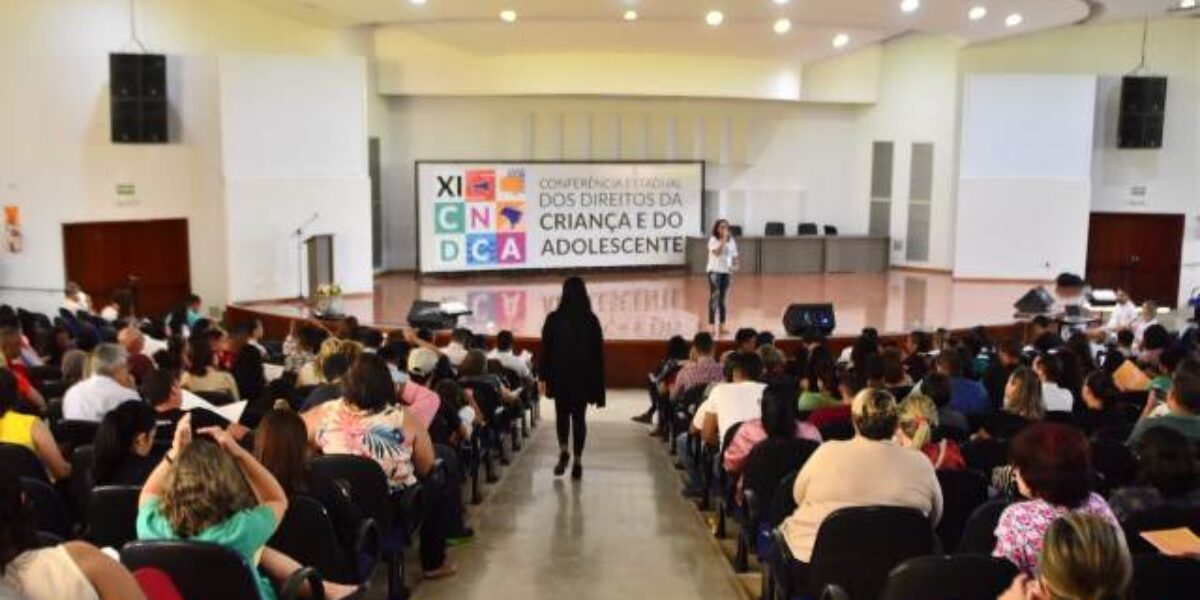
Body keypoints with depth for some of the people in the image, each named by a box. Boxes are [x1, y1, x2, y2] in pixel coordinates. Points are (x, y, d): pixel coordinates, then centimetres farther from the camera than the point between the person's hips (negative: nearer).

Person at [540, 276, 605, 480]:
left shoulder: (554, 319, -8)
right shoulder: (591, 320, -4)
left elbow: (546, 350, -5)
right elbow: (598, 353, -1)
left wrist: (544, 376, 4)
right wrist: (598, 383, 6)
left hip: (560, 375, 0)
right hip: (583, 376, 0)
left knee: (562, 414, 16)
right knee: (579, 417, 9)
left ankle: (563, 450, -4)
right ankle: (577, 461, 7)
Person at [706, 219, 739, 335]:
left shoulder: (731, 241, 9)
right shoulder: (713, 240, -7)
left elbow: (734, 255, 12)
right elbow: (717, 252, -23)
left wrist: (735, 266, -6)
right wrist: (723, 239, -23)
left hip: (726, 271, 5)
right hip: (714, 271, -5)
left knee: (723, 299, 8)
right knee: (714, 298, -10)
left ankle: (721, 325, 13)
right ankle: (712, 325, -9)